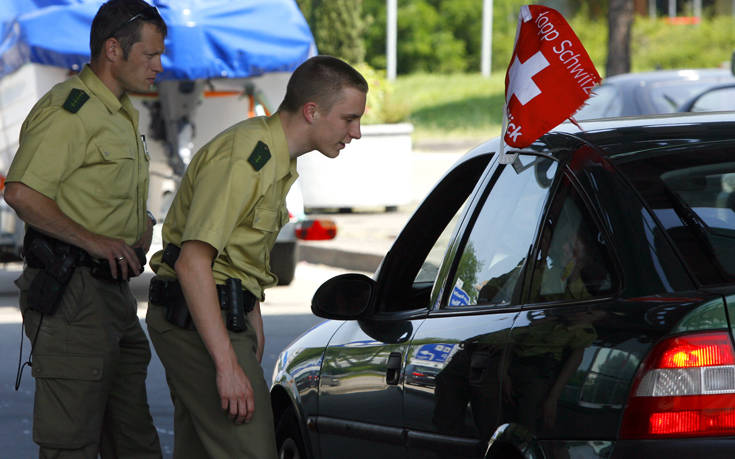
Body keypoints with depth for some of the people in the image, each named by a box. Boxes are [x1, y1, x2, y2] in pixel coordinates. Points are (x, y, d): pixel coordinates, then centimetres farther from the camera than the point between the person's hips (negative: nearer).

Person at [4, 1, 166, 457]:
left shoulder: (123, 114, 19)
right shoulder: (68, 109, -13)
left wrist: (142, 224, 13)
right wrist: (92, 241, -22)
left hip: (116, 290, 10)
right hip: (71, 292, -10)